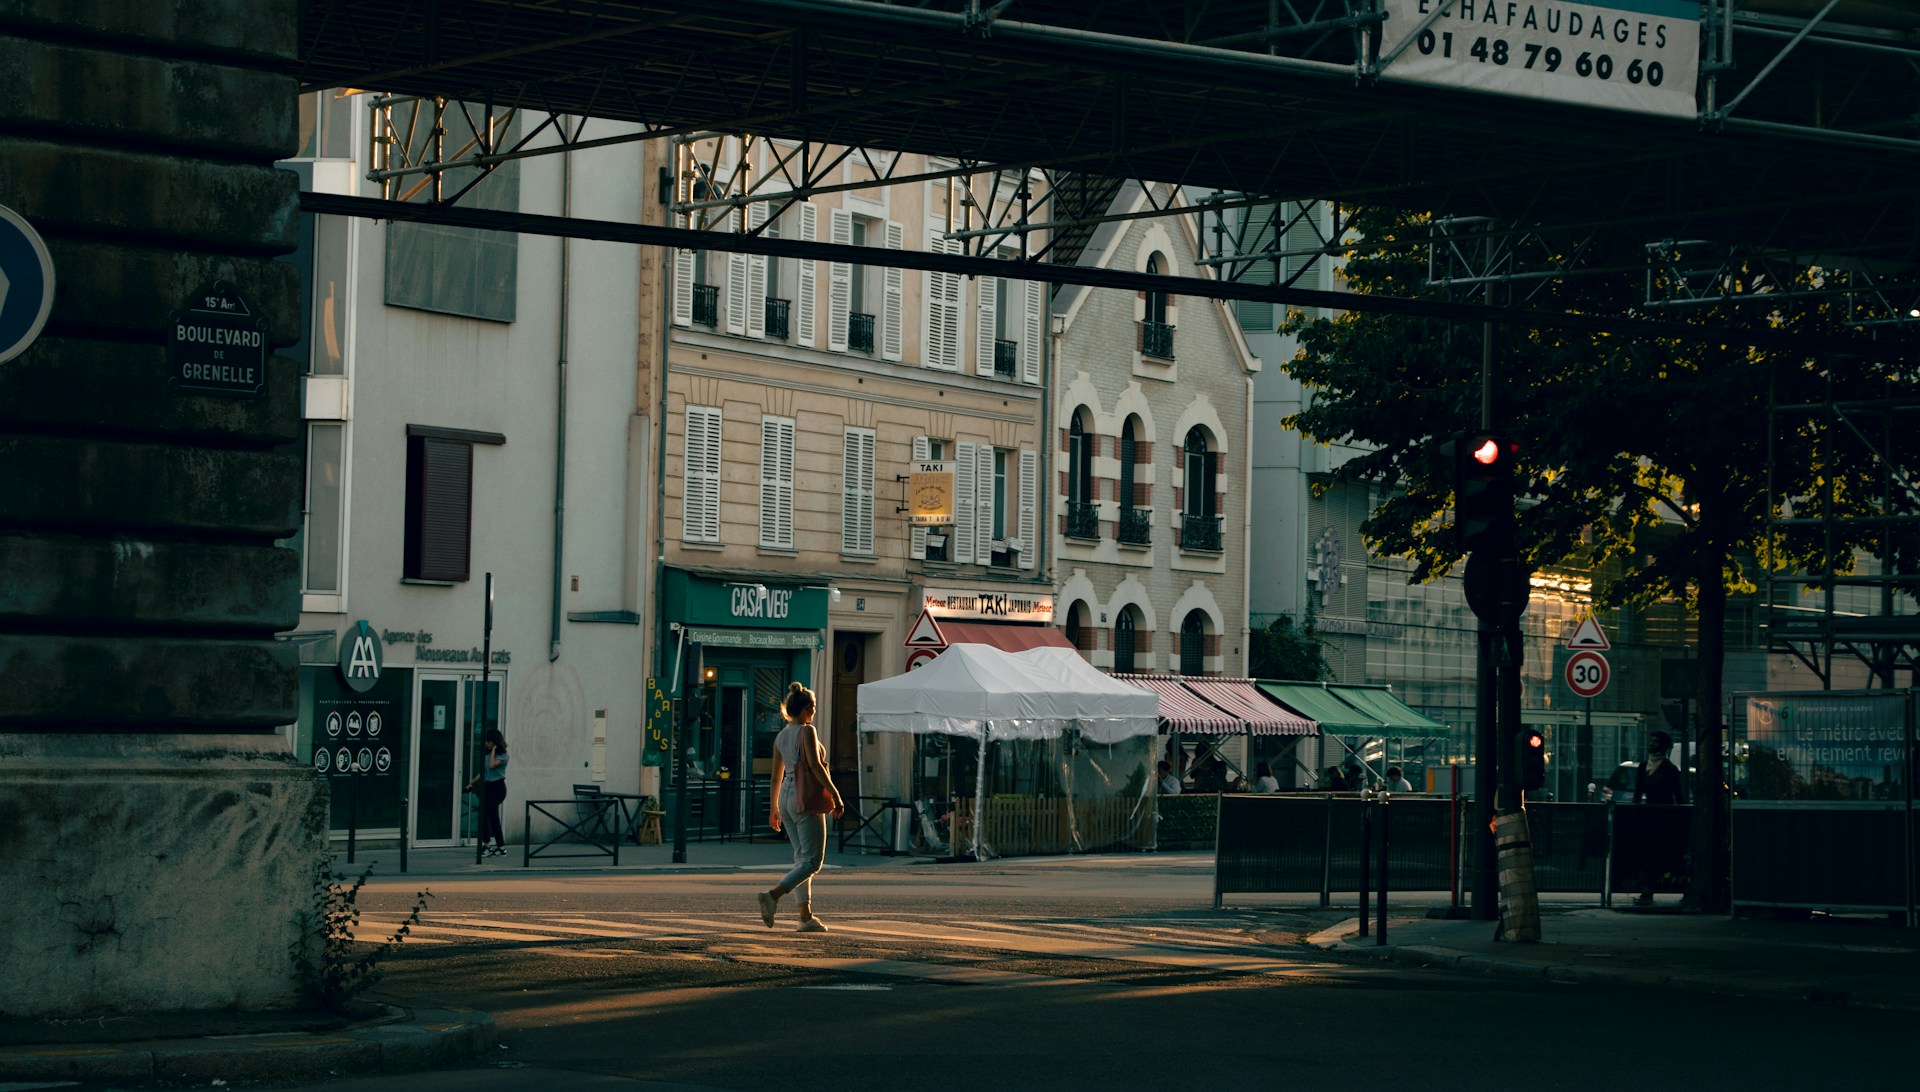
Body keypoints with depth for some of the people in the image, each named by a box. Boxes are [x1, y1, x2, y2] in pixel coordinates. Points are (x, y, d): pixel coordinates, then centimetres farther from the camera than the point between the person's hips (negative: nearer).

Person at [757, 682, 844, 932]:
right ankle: (772, 895, -24)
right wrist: (835, 794, -14)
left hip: (786, 797, 8)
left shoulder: (781, 736, 12)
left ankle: (806, 916, 7)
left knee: (802, 858, 11)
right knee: (812, 860, -7)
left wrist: (774, 808, 21)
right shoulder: (807, 731, -10)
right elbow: (815, 765, -18)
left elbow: (776, 776, 15)